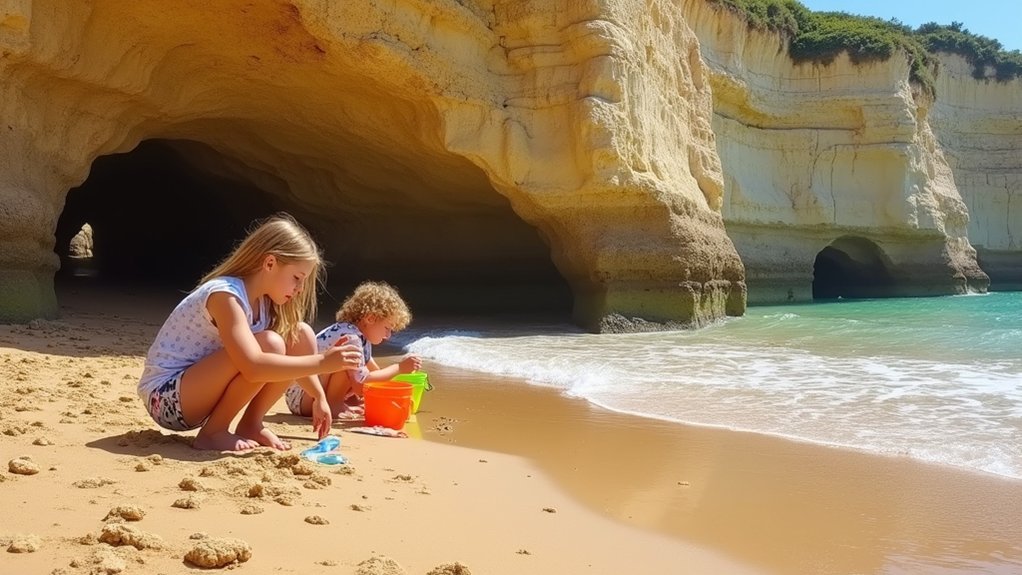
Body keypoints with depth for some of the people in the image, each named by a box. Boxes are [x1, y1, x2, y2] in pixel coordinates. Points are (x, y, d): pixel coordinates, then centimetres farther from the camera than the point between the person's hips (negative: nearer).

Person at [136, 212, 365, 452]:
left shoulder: (263, 300, 1)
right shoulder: (225, 295, -26)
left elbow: (296, 351, 14)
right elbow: (253, 367, -39)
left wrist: (319, 398, 10)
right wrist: (321, 362, -34)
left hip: (199, 391, 9)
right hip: (166, 397, -9)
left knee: (301, 335, -3)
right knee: (269, 345, -31)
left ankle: (251, 425, 4)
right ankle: (212, 433, -13)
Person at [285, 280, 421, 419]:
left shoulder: (362, 338, 7)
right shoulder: (349, 337, -23)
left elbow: (374, 370, 18)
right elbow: (362, 382, -27)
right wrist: (399, 368, -22)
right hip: (300, 396, -10)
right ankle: (332, 404, -15)